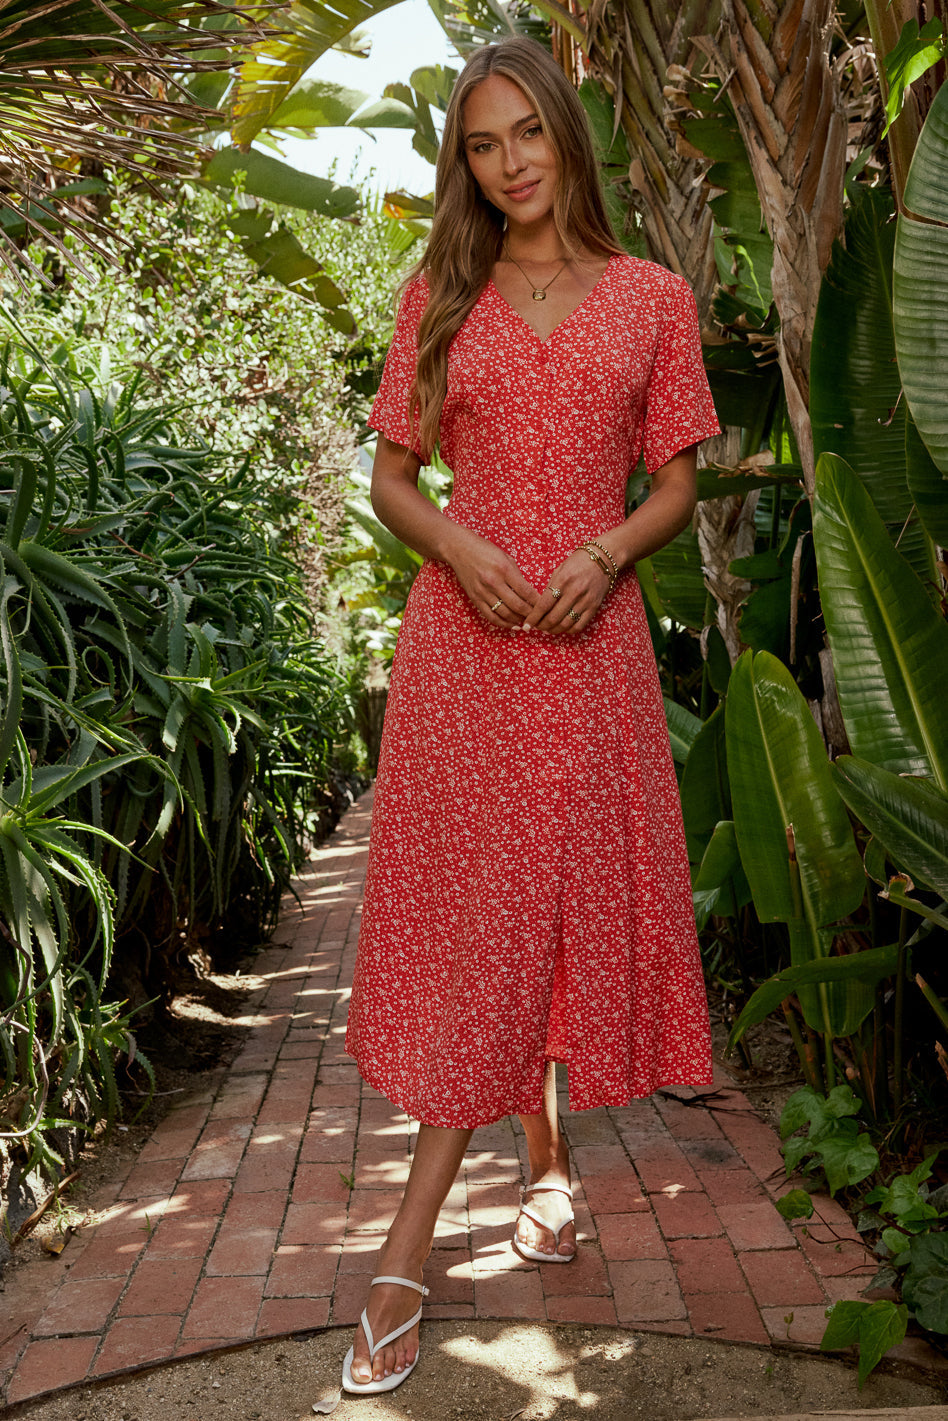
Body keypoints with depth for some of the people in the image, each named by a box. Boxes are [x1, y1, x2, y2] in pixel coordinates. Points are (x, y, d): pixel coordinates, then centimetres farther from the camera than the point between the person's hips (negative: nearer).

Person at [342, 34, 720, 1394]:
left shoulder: (652, 298, 7)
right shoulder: (438, 299, 9)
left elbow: (677, 487, 7)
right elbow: (390, 478, 9)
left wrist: (605, 552, -13)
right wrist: (459, 546, -11)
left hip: (589, 638, 0)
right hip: (461, 634, 1)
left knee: (565, 897, 4)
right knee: (469, 908, 0)